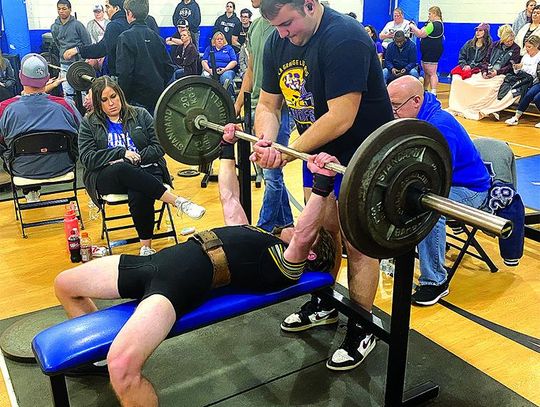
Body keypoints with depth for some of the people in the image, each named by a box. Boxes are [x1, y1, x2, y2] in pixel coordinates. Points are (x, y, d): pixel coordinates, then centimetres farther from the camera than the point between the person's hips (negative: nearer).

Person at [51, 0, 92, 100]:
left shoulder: (77, 24, -8)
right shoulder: (54, 27, 7)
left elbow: (88, 43, -4)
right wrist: (63, 53, 18)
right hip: (64, 64, 5)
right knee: (67, 93, 6)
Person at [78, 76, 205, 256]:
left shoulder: (140, 115, 14)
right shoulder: (89, 123, 12)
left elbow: (159, 147, 7)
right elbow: (87, 158, 0)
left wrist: (136, 158, -9)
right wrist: (122, 153, -10)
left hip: (146, 171, 0)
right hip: (108, 178, 0)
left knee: (139, 197, -36)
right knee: (122, 168, -38)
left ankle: (146, 247, -21)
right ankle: (178, 201, -38)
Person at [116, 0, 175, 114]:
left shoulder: (126, 37, -11)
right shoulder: (156, 37, 8)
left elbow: (124, 72, -17)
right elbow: (169, 67, 9)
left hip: (138, 99, -6)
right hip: (159, 98, 6)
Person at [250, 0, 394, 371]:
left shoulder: (345, 38, -27)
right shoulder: (278, 42, -2)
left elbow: (341, 118, -32)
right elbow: (268, 105, 1)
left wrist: (290, 153, -27)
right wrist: (266, 142, -19)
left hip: (362, 153, -7)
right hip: (320, 149, 8)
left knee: (357, 242, 0)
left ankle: (361, 332, 16)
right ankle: (322, 306, 36)